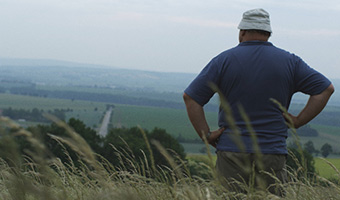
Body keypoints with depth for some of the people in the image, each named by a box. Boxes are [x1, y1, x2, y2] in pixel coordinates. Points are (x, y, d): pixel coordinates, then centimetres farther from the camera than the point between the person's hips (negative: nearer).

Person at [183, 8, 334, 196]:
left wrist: (206, 135, 1)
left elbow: (190, 98, -3)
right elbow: (326, 89, 5)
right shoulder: (289, 62, 5)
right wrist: (298, 121, 5)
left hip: (231, 152, -1)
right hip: (272, 154, 1)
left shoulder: (223, 61, 1)